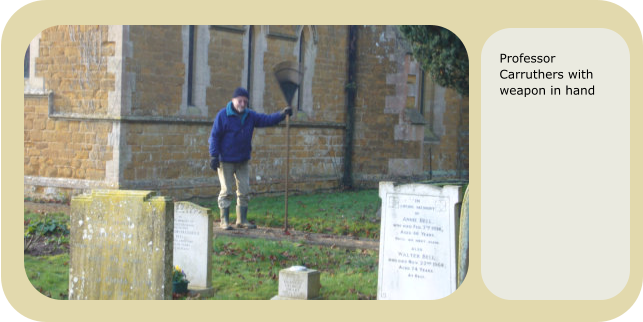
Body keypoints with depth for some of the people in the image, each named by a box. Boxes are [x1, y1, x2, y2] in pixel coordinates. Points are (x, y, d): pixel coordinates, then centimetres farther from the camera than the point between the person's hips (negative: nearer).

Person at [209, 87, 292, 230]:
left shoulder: (250, 116, 7)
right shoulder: (223, 115, -10)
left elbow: (267, 119, 5)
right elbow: (215, 136, -10)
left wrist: (282, 114, -11)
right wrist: (214, 156, -16)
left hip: (243, 160, 6)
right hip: (225, 160, -6)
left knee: (244, 191, 7)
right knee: (226, 191, -3)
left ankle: (242, 220, 16)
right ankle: (224, 221, 4)